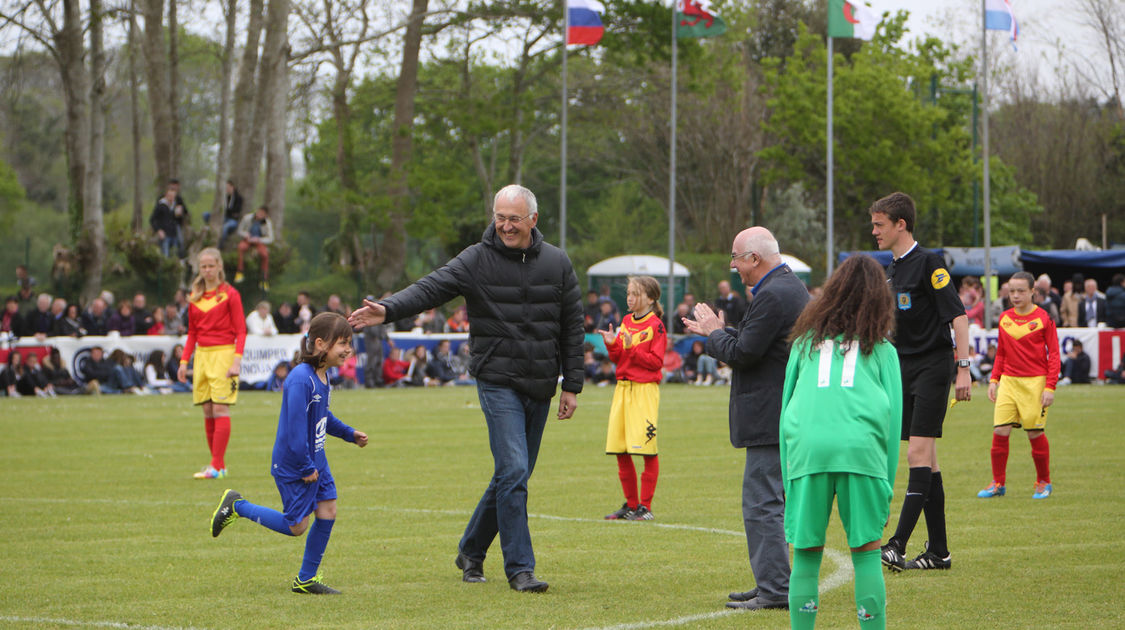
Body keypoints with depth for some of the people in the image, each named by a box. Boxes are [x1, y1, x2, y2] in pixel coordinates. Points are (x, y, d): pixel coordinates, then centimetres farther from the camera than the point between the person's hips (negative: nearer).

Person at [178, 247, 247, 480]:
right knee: (207, 412, 4)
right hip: (202, 354, 6)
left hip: (223, 354, -6)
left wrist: (237, 361, -15)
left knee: (220, 409, -11)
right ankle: (218, 463, 11)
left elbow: (241, 331, -5)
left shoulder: (229, 294, -3)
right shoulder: (195, 297, 13)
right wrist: (184, 361, 11)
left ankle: (217, 466, -13)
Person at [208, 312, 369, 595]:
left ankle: (307, 579, 14)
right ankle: (237, 506, 17)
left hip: (316, 461, 9)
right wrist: (306, 468, -23)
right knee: (297, 526, -1)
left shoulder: (322, 377, 5)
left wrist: (350, 434, 20)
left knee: (327, 512, 3)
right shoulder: (300, 379, -26)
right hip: (293, 465, -9)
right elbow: (295, 428, -27)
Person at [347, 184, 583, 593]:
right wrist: (389, 309, -33)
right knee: (513, 472, -15)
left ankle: (471, 551, 28)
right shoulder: (476, 260, -4)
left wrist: (571, 386, 8)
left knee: (515, 476, 11)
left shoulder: (556, 263, 7)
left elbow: (572, 328, 11)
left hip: (541, 388, 4)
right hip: (498, 383, -4)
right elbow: (430, 289, -14)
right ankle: (520, 567, -10)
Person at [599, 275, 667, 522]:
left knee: (647, 450, -5)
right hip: (623, 388, 7)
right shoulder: (626, 321, 14)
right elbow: (617, 358, 15)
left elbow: (656, 361, -11)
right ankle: (630, 504, 17)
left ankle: (645, 506, 0)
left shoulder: (655, 325, -6)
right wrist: (612, 345, -4)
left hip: (645, 390, -7)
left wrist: (632, 348, -19)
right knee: (620, 451, 6)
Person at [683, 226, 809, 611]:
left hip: (770, 417, -11)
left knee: (762, 502, -9)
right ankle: (772, 584, 20)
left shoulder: (773, 296, -18)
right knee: (765, 501, 16)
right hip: (787, 415, 11)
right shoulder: (790, 287, 16)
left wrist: (715, 333, -2)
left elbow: (743, 353, -19)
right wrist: (718, 333, 19)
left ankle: (775, 590, -8)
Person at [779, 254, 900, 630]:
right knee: (866, 552, 3)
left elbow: (786, 407, 19)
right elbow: (893, 416, 13)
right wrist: (887, 486, 14)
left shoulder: (805, 340, 21)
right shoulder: (881, 348, 17)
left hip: (806, 447, 1)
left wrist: (787, 478, 20)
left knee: (806, 553, 6)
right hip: (861, 448, -1)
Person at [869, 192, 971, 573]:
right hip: (905, 370, 9)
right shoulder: (891, 271, 15)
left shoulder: (928, 263, -10)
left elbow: (958, 315, -14)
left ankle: (898, 545, -20)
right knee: (925, 460, 8)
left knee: (918, 454, -13)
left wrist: (963, 367, -20)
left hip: (932, 369, -8)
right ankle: (939, 551, 10)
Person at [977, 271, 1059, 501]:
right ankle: (998, 483, 6)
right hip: (1008, 380, 4)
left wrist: (1050, 387, -10)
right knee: (1000, 431, -5)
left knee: (1035, 433, -2)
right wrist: (994, 380, 10)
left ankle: (1044, 482, 15)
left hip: (1035, 382, -4)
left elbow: (1054, 354, -3)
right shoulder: (1004, 318, 10)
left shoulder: (1043, 318, -3)